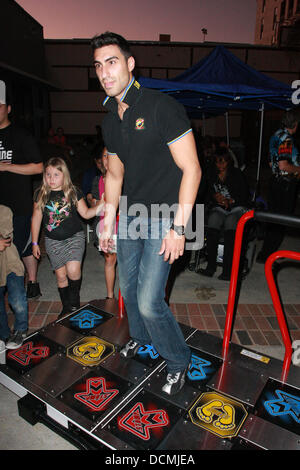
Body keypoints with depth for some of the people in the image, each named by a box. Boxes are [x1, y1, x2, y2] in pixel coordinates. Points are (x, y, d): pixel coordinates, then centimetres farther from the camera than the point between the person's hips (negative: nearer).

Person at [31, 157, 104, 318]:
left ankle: (74, 302, 7)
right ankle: (66, 307, 22)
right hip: (53, 241, 2)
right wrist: (35, 243, 9)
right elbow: (36, 218, 8)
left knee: (73, 270, -18)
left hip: (75, 237, -2)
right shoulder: (41, 195, 1)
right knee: (60, 275, 4)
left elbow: (86, 213, 3)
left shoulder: (73, 193, -3)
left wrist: (100, 205, -15)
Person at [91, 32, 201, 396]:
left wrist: (178, 228, -19)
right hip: (130, 214, 7)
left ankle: (178, 360, 20)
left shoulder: (163, 108, -14)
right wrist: (108, 222, 16)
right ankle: (140, 336, 47)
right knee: (128, 287, 17)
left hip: (163, 218, -7)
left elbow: (191, 169, -16)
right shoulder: (110, 122, 8)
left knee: (149, 301, -8)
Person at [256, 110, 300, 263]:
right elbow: (283, 166, -24)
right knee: (280, 221, -1)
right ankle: (265, 255, 6)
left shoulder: (276, 135, 12)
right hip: (286, 184, -9)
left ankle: (267, 252, 31)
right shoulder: (286, 139, -17)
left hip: (276, 181, 10)